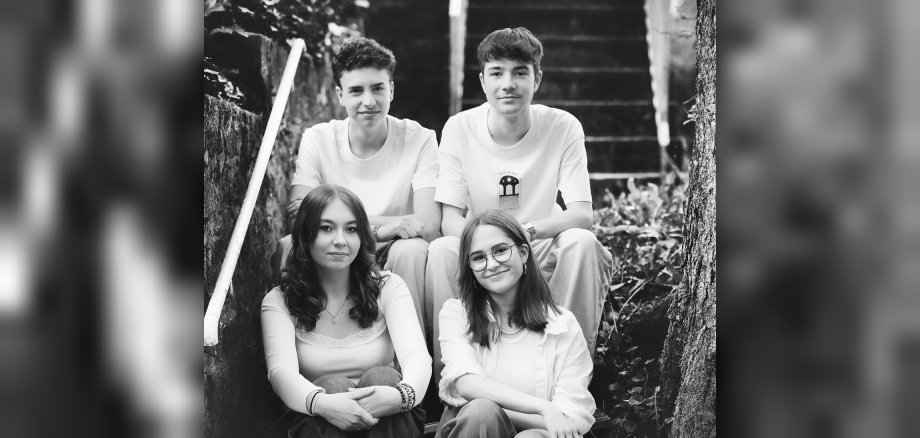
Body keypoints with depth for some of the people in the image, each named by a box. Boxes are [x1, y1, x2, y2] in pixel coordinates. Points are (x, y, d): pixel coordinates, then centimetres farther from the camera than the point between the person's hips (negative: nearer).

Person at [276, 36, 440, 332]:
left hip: (393, 264, -1)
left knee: (412, 250, -32)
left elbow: (428, 226, -17)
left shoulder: (420, 140, -6)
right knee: (288, 246, -26)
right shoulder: (318, 139, -2)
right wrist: (381, 228, -27)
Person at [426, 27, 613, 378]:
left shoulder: (563, 128, -10)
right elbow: (450, 220, -12)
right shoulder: (459, 129, -9)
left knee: (582, 242, -29)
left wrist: (529, 230, -37)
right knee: (441, 251, -29)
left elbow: (582, 214, -15)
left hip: (544, 256, 0)